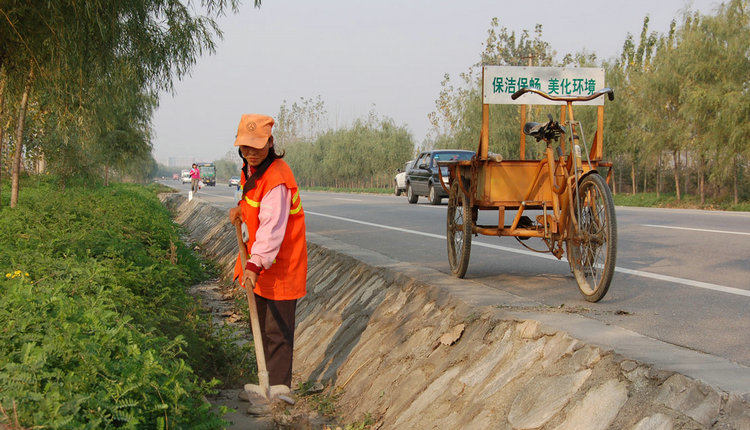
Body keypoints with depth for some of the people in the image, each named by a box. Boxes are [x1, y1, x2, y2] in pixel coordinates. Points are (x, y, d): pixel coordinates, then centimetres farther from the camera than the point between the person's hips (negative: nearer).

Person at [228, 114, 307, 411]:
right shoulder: (252, 167, 3)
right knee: (263, 327, 20)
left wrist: (255, 265, -44)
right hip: (260, 263, 10)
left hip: (279, 264, -10)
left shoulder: (276, 180, -27)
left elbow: (272, 229, -35)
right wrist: (242, 207, 6)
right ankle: (266, 385, 34)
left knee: (278, 333, -2)